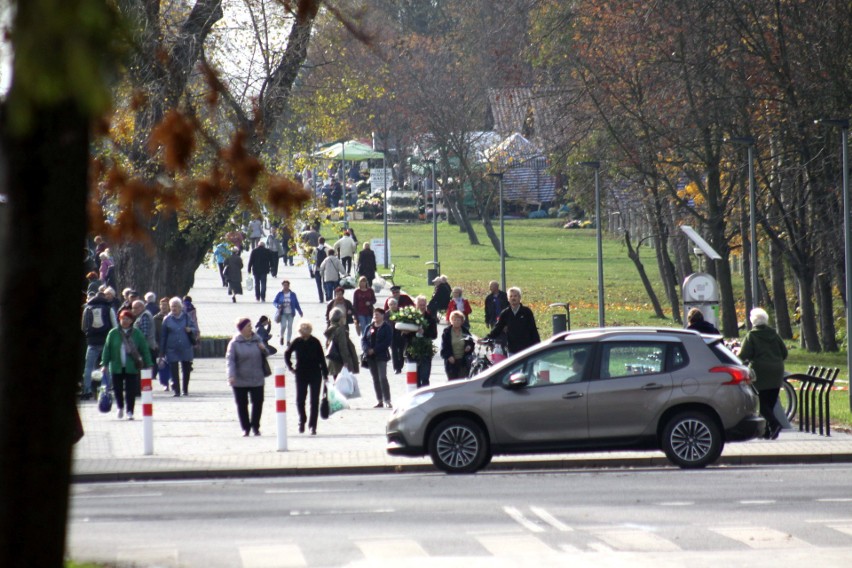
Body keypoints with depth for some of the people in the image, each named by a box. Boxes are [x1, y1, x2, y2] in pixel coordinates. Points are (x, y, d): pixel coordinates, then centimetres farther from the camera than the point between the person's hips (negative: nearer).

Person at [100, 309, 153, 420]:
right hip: (116, 367, 1)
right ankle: (120, 407, 33)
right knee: (117, 389, 9)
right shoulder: (113, 333, 1)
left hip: (132, 368, -1)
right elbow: (107, 349, 4)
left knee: (131, 390, -3)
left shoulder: (137, 334, 0)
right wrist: (105, 364, 0)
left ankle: (130, 411, 7)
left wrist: (148, 364, -1)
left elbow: (144, 350, 2)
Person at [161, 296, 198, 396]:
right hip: (172, 350, -1)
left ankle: (186, 390, 21)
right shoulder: (167, 319, 3)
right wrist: (162, 351, 1)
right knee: (174, 370, -8)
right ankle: (176, 390, -4)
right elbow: (163, 336, 5)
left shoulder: (187, 317, 5)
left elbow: (196, 331, 10)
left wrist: (191, 330, -14)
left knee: (186, 370, 7)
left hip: (186, 349, 1)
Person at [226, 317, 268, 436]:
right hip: (240, 381, -3)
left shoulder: (257, 340, 6)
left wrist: (264, 349, -7)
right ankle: (245, 428, 15)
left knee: (258, 403, 0)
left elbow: (265, 354, 18)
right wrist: (231, 375, -24)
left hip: (257, 379, 3)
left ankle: (255, 426, 15)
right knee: (242, 404, 3)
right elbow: (230, 359, -12)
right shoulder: (235, 343, -6)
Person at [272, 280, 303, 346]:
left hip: (290, 313, 1)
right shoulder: (280, 294, 0)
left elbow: (297, 304, 8)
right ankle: (281, 337, 16)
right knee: (283, 326, -13)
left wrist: (300, 312, 8)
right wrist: (278, 306, -18)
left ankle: (288, 340, 9)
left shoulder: (292, 294, 3)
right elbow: (274, 302, 4)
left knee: (290, 326, -2)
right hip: (283, 313, -1)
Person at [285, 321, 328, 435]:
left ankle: (312, 425, 5)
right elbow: (287, 354, 15)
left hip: (315, 374, -1)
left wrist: (325, 374, -3)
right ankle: (302, 421, 22)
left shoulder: (315, 342, -6)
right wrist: (290, 367, 8)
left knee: (314, 401, -1)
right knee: (300, 400, 1)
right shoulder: (297, 342, -2)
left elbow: (322, 358, -1)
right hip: (301, 374, 1)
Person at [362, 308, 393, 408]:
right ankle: (380, 401, 12)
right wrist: (367, 350, -12)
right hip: (370, 356, 6)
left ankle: (387, 401, -13)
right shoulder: (369, 327, 13)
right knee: (375, 379, 7)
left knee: (382, 378, -14)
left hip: (381, 356, -6)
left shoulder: (386, 327, -3)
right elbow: (363, 339, 7)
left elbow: (387, 342, -12)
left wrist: (374, 350, -17)